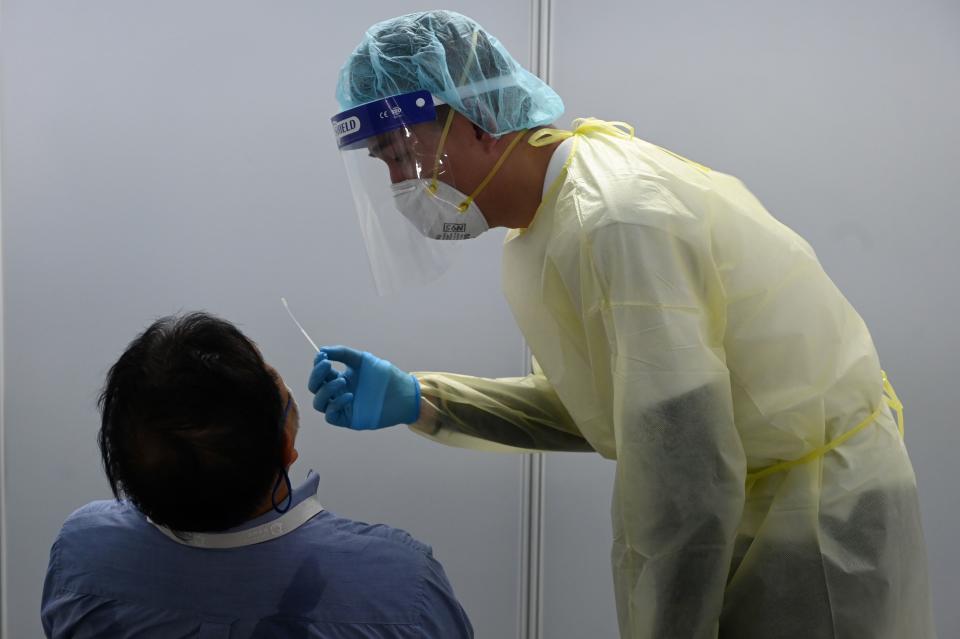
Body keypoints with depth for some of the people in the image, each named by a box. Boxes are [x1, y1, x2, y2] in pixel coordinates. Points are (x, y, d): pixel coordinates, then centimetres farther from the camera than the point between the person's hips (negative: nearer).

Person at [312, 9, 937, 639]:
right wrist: (418, 401, 0)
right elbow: (586, 409, 9)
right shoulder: (546, 216, 3)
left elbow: (691, 489, -29)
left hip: (814, 513, -8)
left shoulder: (620, 221, -28)